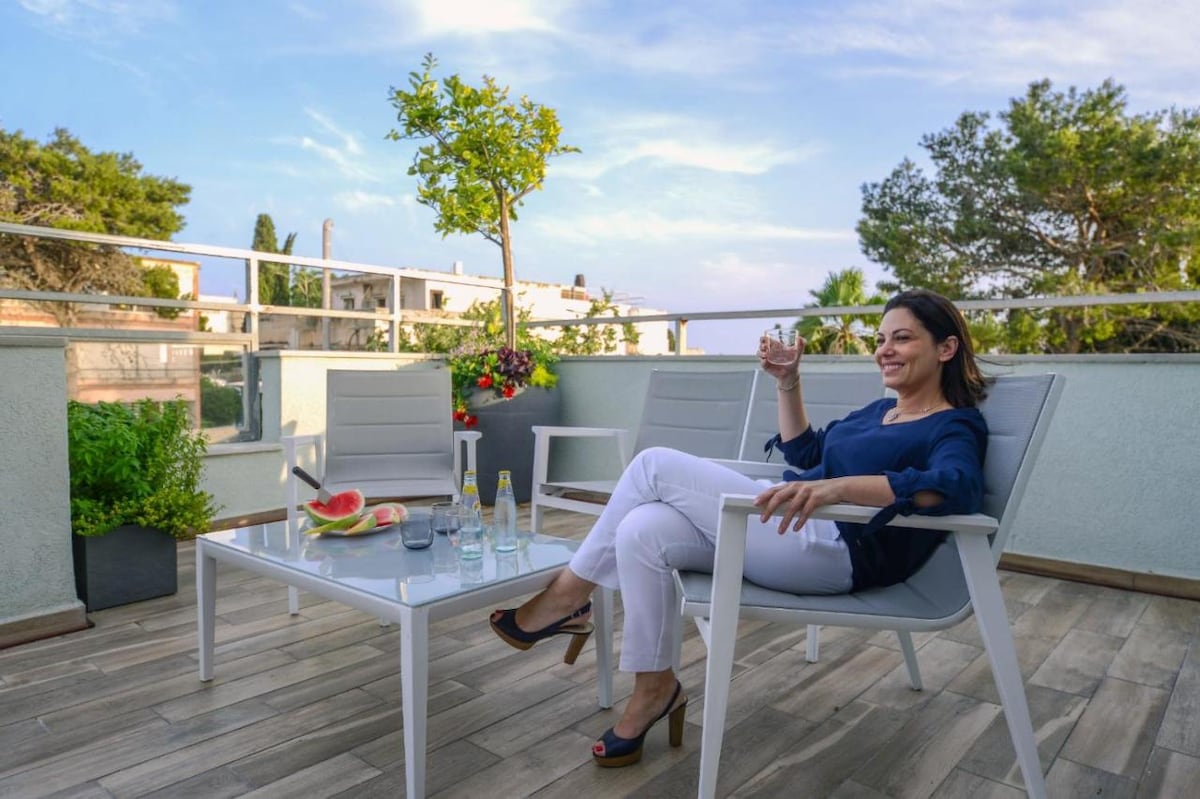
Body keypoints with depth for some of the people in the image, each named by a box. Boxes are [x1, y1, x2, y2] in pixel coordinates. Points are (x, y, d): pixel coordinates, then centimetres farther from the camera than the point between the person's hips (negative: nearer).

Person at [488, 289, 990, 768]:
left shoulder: (955, 428, -4)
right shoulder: (881, 411, 22)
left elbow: (957, 486, -28)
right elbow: (804, 455, 31)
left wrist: (835, 486, -42)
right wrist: (788, 382, 17)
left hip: (833, 551, -9)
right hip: (787, 531, 9)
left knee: (656, 464, -16)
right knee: (641, 530, -15)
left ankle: (569, 595, -1)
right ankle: (654, 688, -2)